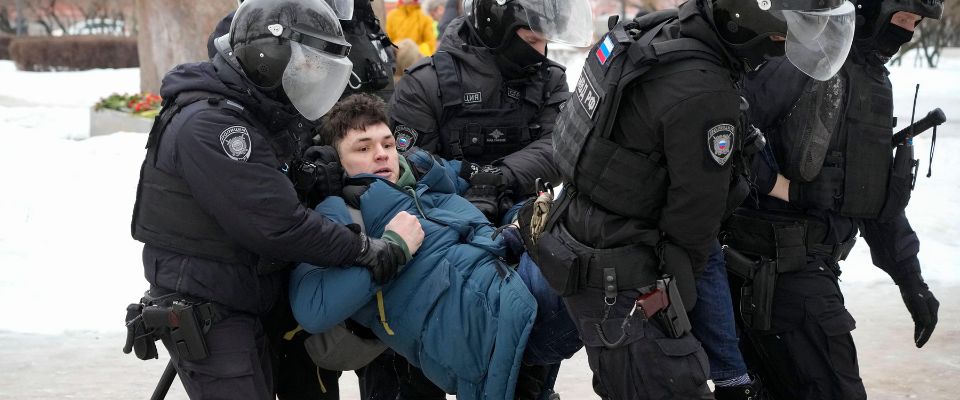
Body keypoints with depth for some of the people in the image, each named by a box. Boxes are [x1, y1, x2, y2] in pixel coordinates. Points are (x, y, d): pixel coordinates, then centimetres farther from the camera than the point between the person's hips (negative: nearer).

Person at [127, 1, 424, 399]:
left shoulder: (255, 116, 10)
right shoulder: (207, 125, -24)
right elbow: (278, 226, -29)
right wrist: (374, 251, -26)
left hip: (244, 306, 10)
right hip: (206, 317, -10)